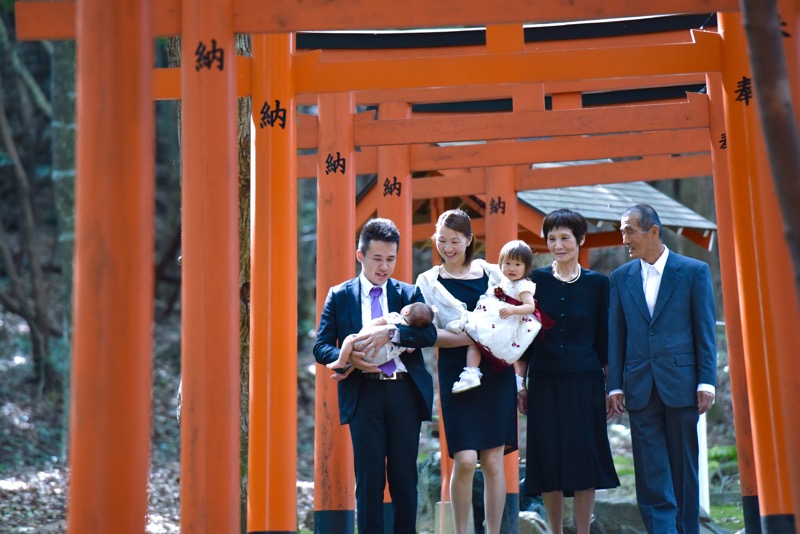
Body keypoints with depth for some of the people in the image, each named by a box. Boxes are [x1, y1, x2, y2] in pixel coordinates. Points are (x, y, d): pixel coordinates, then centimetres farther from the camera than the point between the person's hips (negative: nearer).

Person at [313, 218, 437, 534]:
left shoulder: (409, 294, 9)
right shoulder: (339, 296, 8)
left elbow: (429, 334, -7)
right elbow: (322, 347, 2)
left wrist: (391, 333, -22)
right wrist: (349, 358, -18)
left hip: (405, 392, 1)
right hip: (364, 394, -1)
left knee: (405, 477, 5)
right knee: (369, 478, 1)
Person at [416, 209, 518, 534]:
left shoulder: (493, 274, 9)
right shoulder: (428, 282, 6)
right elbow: (430, 334, -4)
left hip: (496, 372, 2)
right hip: (457, 372, -1)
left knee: (493, 460, 0)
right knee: (465, 460, -11)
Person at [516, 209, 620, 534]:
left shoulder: (597, 283, 3)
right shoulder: (535, 281, 4)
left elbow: (604, 340, 5)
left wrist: (611, 385, 2)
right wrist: (521, 384, 2)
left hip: (585, 383, -1)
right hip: (544, 383, 1)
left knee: (585, 458, 0)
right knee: (548, 460, 3)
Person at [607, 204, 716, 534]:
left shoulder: (694, 271, 1)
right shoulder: (621, 278, 9)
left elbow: (705, 331, -1)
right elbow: (615, 336, 8)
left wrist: (707, 382, -6)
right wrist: (615, 385, 2)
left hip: (681, 383, -2)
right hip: (640, 388, 2)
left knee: (683, 467, 5)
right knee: (651, 472, -1)